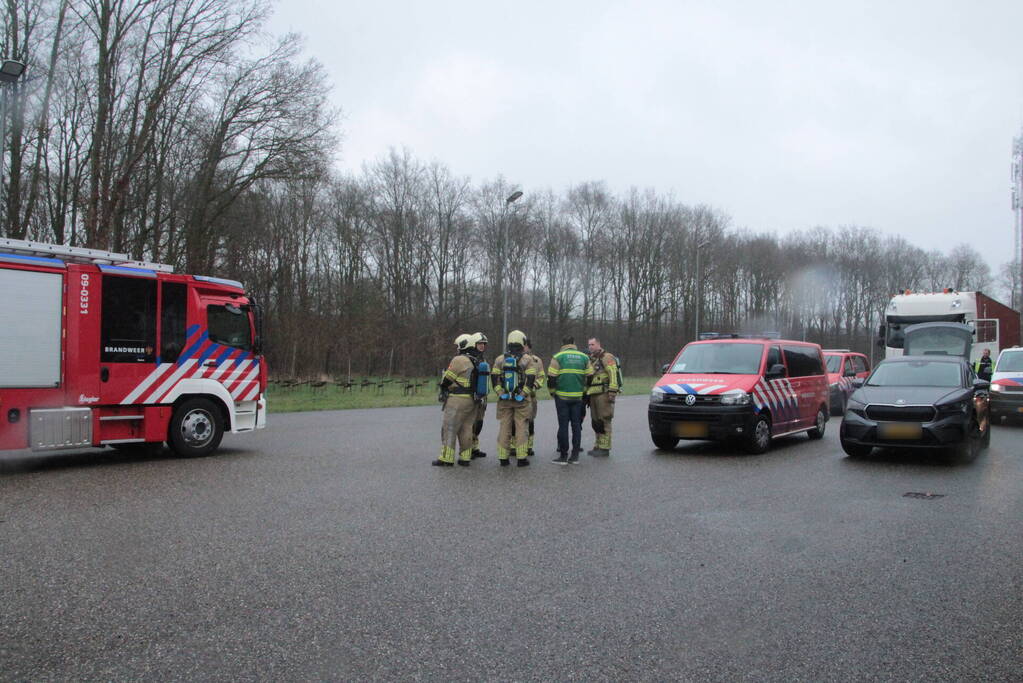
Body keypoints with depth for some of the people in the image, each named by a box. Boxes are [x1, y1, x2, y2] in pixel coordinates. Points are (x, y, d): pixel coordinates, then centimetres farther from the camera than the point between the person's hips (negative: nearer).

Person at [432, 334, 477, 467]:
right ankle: (465, 458, 13)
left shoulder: (459, 360, -11)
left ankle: (446, 459, -2)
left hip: (458, 400, -8)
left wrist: (443, 388, 14)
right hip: (472, 400, 8)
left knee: (449, 428, -2)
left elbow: (446, 380, -8)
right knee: (466, 429, 12)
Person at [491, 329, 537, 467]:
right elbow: (531, 379, -10)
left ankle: (503, 458, 10)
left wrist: (500, 393, -1)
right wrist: (524, 394, -7)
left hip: (504, 399, 2)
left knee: (504, 428, 7)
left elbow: (494, 378, 0)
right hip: (521, 399, -2)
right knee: (521, 428, 3)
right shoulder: (527, 359, -3)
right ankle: (521, 458, 2)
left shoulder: (500, 359, 4)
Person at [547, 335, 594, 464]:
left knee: (563, 425, 1)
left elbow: (551, 377, -7)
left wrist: (552, 391, 9)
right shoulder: (584, 357, 6)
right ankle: (575, 456, 11)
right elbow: (590, 377, 9)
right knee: (576, 425, 9)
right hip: (578, 396, 3)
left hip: (562, 396, -3)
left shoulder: (558, 357, -4)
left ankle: (563, 456, 3)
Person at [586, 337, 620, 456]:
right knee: (596, 422, 12)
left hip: (603, 394, -9)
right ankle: (597, 446, 19)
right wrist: (586, 393, 23)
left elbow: (613, 375, -17)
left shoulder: (606, 357, -7)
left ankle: (604, 448, -6)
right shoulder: (591, 360, 22)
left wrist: (612, 392, -23)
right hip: (593, 395, 9)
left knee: (604, 421, -8)